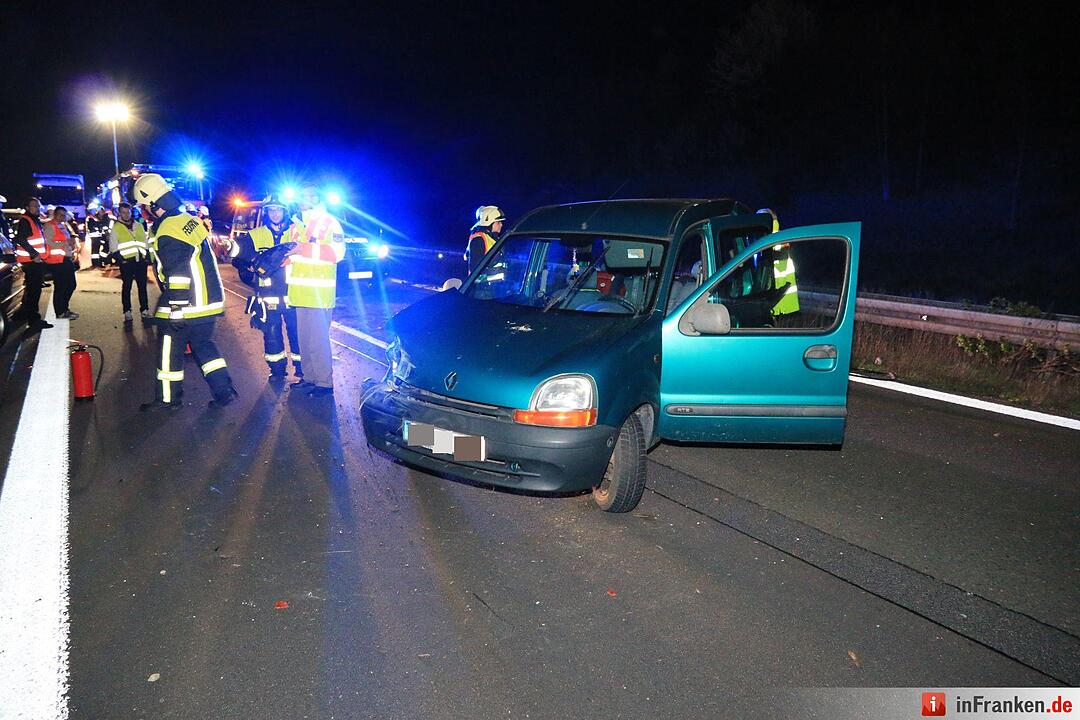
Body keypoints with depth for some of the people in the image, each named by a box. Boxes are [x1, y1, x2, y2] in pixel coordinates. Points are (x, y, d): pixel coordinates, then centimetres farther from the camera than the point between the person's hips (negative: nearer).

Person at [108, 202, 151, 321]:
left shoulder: (139, 226, 16)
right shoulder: (116, 227, 4)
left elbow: (146, 242, 19)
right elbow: (113, 246, 1)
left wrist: (147, 257, 9)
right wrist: (119, 259, -9)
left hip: (141, 261, 3)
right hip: (126, 262, -3)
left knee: (142, 286, 5)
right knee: (127, 287, 1)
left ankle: (144, 310, 11)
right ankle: (127, 312, 6)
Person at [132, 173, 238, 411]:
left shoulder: (167, 233, -18)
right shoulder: (189, 220, 10)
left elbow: (178, 276, -22)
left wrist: (177, 310, -19)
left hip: (185, 306, -9)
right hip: (208, 301, 9)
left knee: (170, 351, 6)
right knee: (203, 345, 17)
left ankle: (168, 398, 17)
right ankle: (224, 390, 12)